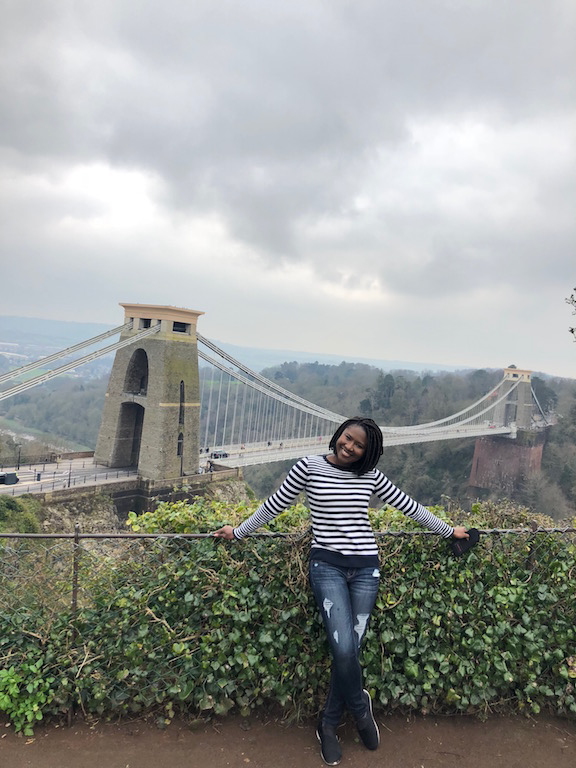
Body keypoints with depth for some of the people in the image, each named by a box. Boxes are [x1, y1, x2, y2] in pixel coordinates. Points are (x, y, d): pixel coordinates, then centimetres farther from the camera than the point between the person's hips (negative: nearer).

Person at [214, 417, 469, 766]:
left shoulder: (371, 476, 3)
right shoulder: (309, 467, -5)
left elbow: (409, 506, 13)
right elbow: (274, 505, 5)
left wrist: (449, 530, 19)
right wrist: (239, 532, 12)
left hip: (366, 568, 3)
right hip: (327, 566, -2)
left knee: (350, 649, 3)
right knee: (344, 649, -13)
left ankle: (329, 724, 27)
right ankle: (360, 707, 21)